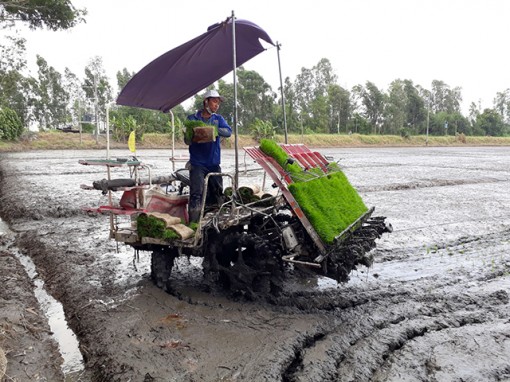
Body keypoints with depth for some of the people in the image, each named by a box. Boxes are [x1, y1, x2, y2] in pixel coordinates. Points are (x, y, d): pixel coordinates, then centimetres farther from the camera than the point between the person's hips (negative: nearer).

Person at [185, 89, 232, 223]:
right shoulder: (193, 119, 3)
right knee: (196, 194, -15)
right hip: (197, 163, -4)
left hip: (214, 163, 4)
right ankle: (193, 224, -16)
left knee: (217, 193, 11)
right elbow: (187, 140, -2)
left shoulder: (218, 119, 12)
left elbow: (228, 131, -6)